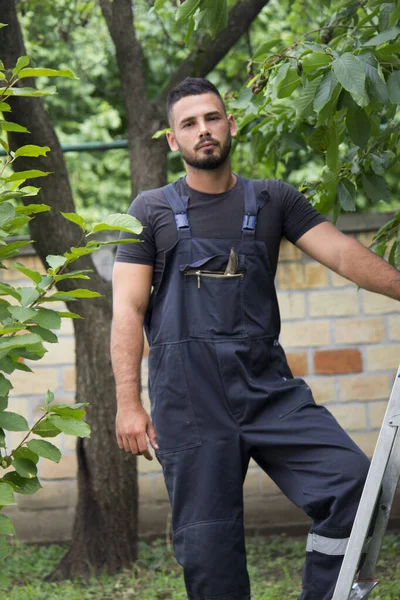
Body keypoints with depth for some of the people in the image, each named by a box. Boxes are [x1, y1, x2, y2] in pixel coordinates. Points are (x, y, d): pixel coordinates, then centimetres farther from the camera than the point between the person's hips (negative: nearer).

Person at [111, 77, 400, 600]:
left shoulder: (273, 200, 12)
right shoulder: (152, 211, 8)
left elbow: (341, 252, 0)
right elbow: (128, 309, 3)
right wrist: (128, 403, -7)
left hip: (269, 388, 2)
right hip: (189, 400, -1)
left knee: (352, 483, -16)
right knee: (208, 546, 0)